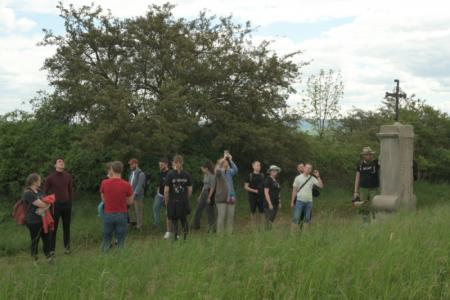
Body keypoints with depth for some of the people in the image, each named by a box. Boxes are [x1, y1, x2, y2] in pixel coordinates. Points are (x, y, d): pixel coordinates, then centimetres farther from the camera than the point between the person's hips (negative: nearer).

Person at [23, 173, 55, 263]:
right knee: (35, 241, 5)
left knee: (48, 238, 10)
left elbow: (47, 204, 4)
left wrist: (43, 209, -17)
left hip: (43, 220, 8)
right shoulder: (28, 193, -18)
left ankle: (49, 256, 19)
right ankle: (35, 260, 18)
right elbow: (42, 204, -21)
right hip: (33, 222, -8)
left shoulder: (38, 192, 10)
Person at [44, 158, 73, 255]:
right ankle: (52, 250, 5)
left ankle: (67, 247, 21)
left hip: (67, 205, 4)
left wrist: (70, 202, 11)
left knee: (66, 227, 11)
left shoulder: (68, 176, 3)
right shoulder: (50, 178, -9)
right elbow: (45, 192, -1)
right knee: (53, 228, 0)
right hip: (55, 205, -4)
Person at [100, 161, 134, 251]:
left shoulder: (104, 183, -6)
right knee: (121, 241, 7)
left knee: (106, 240, 14)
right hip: (122, 215, -2)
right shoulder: (126, 185, -11)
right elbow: (130, 202, -2)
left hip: (108, 214, 2)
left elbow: (103, 200, 6)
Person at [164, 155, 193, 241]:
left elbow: (166, 190, -10)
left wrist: (166, 202, 2)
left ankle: (176, 238, 5)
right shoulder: (186, 175, -1)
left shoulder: (170, 174, -10)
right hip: (184, 202, 3)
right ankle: (186, 237, 9)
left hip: (173, 202, -2)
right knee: (184, 220, 17)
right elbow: (190, 189, 1)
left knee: (174, 221, 8)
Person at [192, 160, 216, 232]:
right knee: (198, 209, 13)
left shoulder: (212, 176, -15)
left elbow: (212, 187, -18)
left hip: (209, 194, -9)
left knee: (209, 211, -2)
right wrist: (200, 195, 19)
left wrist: (209, 197, -20)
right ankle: (196, 225, 25)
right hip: (204, 193, 9)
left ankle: (211, 227, 9)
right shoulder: (205, 175, 13)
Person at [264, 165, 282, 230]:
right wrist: (270, 204, -18)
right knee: (269, 220, -9)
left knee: (272, 220, 8)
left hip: (275, 204, 8)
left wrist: (279, 202, 14)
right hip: (269, 204, -8)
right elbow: (266, 193, -14)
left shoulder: (276, 181, 17)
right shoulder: (268, 180, -8)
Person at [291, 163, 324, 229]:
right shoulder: (298, 178, 2)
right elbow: (294, 190, 3)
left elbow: (321, 186, -2)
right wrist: (292, 201, 1)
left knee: (307, 219, 6)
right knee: (296, 218, -6)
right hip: (299, 201, -2)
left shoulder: (312, 178, 6)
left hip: (309, 201, 2)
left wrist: (318, 177, -12)